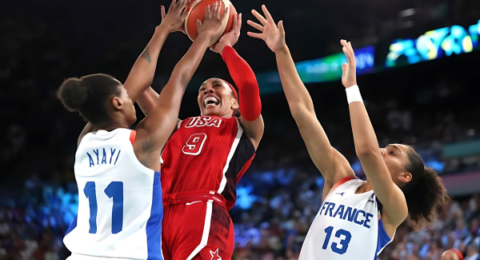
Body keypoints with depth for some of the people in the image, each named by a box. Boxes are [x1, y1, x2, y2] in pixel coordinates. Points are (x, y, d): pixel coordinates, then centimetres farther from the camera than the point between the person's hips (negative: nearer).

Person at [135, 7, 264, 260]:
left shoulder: (244, 130, 21)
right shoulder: (180, 127, 32)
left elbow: (249, 85, 1)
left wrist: (225, 47, 18)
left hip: (203, 215, -5)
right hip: (158, 215, 5)